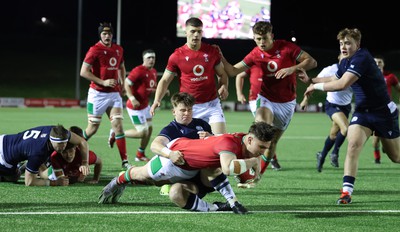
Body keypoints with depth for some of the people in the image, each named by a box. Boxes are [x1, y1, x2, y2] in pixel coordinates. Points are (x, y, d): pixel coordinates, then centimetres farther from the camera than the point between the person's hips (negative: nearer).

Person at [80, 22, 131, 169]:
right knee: (93, 128, 2)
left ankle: (125, 161, -6)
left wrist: (122, 83, 12)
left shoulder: (118, 50, 10)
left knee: (118, 125, -5)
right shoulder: (95, 50, -9)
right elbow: (84, 72, -13)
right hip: (98, 94, -5)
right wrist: (103, 82, -18)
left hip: (114, 94, 5)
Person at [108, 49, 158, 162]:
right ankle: (116, 134, 8)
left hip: (145, 105, 9)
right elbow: (126, 84, -22)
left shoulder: (154, 72, 9)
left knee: (149, 129, 11)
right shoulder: (138, 71, -19)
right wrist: (132, 98, -32)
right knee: (142, 132, -9)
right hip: (135, 106, -9)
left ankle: (140, 155, 25)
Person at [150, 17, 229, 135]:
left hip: (211, 104, 1)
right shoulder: (177, 55, -3)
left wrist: (223, 87, -7)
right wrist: (157, 100, -12)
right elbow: (165, 80, 2)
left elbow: (222, 74, 15)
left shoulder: (212, 51, 3)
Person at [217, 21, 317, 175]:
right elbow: (233, 71, -2)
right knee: (262, 123, -32)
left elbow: (312, 62, -10)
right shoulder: (255, 55, -3)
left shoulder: (286, 48, -10)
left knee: (273, 140, 5)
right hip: (266, 99, 0)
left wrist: (293, 68, -26)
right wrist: (221, 57, -19)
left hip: (286, 103, 0)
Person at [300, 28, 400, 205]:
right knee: (353, 144, -19)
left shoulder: (362, 58, -24)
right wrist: (311, 79, 12)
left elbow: (342, 84, -32)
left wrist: (316, 86, -21)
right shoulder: (345, 62, 3)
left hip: (384, 111, -6)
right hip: (362, 111, 6)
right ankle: (347, 192, -22)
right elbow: (335, 79, 24)